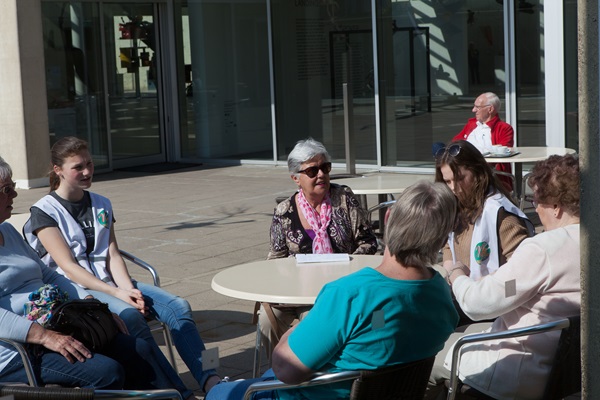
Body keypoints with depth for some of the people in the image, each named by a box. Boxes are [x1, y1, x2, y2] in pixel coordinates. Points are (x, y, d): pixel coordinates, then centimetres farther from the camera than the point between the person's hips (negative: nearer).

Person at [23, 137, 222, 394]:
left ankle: (210, 381, -31)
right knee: (129, 315, -36)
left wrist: (128, 288, -13)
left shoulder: (102, 205, 16)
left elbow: (113, 255, 8)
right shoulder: (44, 212, -2)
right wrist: (116, 293, -21)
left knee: (179, 307, -19)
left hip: (111, 283, 6)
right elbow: (68, 266, -12)